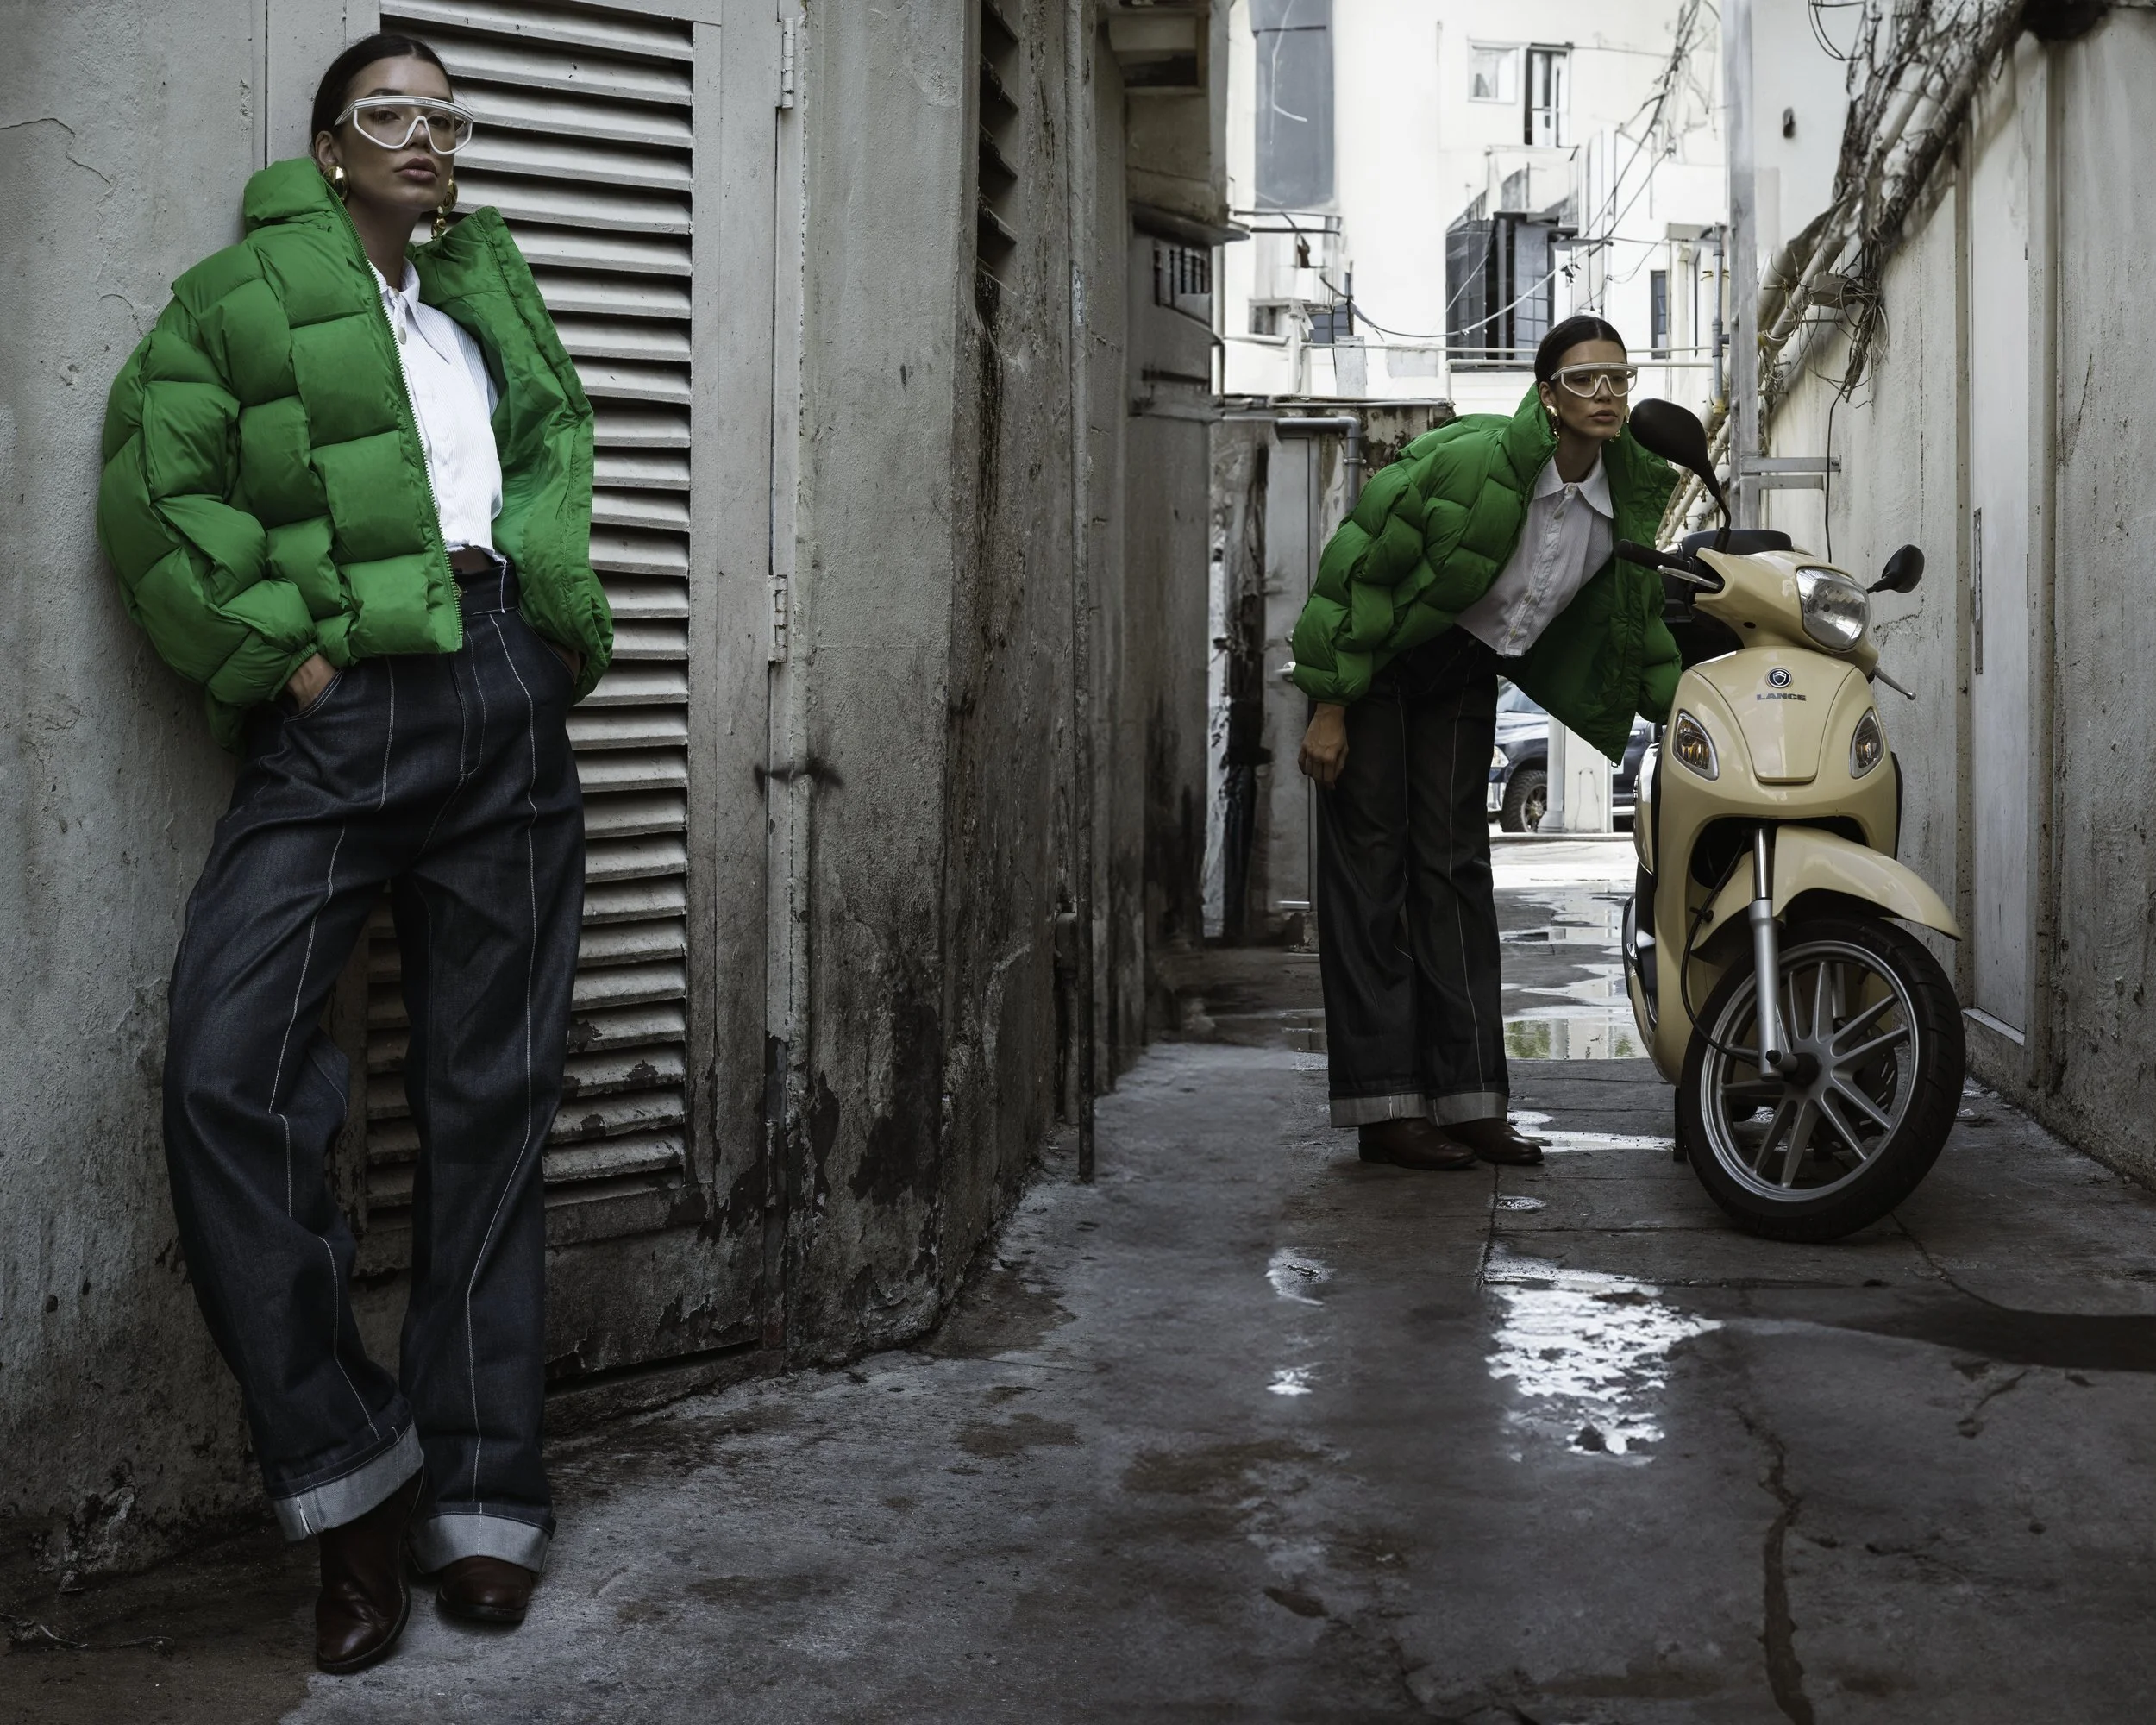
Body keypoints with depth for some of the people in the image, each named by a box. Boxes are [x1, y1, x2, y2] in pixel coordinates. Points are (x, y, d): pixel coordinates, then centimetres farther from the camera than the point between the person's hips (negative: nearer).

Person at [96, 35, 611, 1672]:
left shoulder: (492, 281, 24)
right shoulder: (241, 292, 10)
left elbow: (561, 436, 18)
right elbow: (155, 488, -1)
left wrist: (559, 610, 1)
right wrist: (279, 647, -8)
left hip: (508, 706, 4)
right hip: (336, 709, -3)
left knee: (493, 1095, 2)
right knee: (226, 1072, -19)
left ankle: (482, 1492, 10)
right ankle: (350, 1475, -5)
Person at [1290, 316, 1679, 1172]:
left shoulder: (1632, 492, -6)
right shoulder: (1472, 462, -25)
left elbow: (1635, 614, 10)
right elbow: (1356, 564, -20)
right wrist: (1328, 708, -19)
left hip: (1465, 673, 6)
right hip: (1372, 656, -6)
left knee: (1455, 866, 4)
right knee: (1371, 866, -5)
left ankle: (1468, 1099, 6)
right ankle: (1384, 1108, -4)